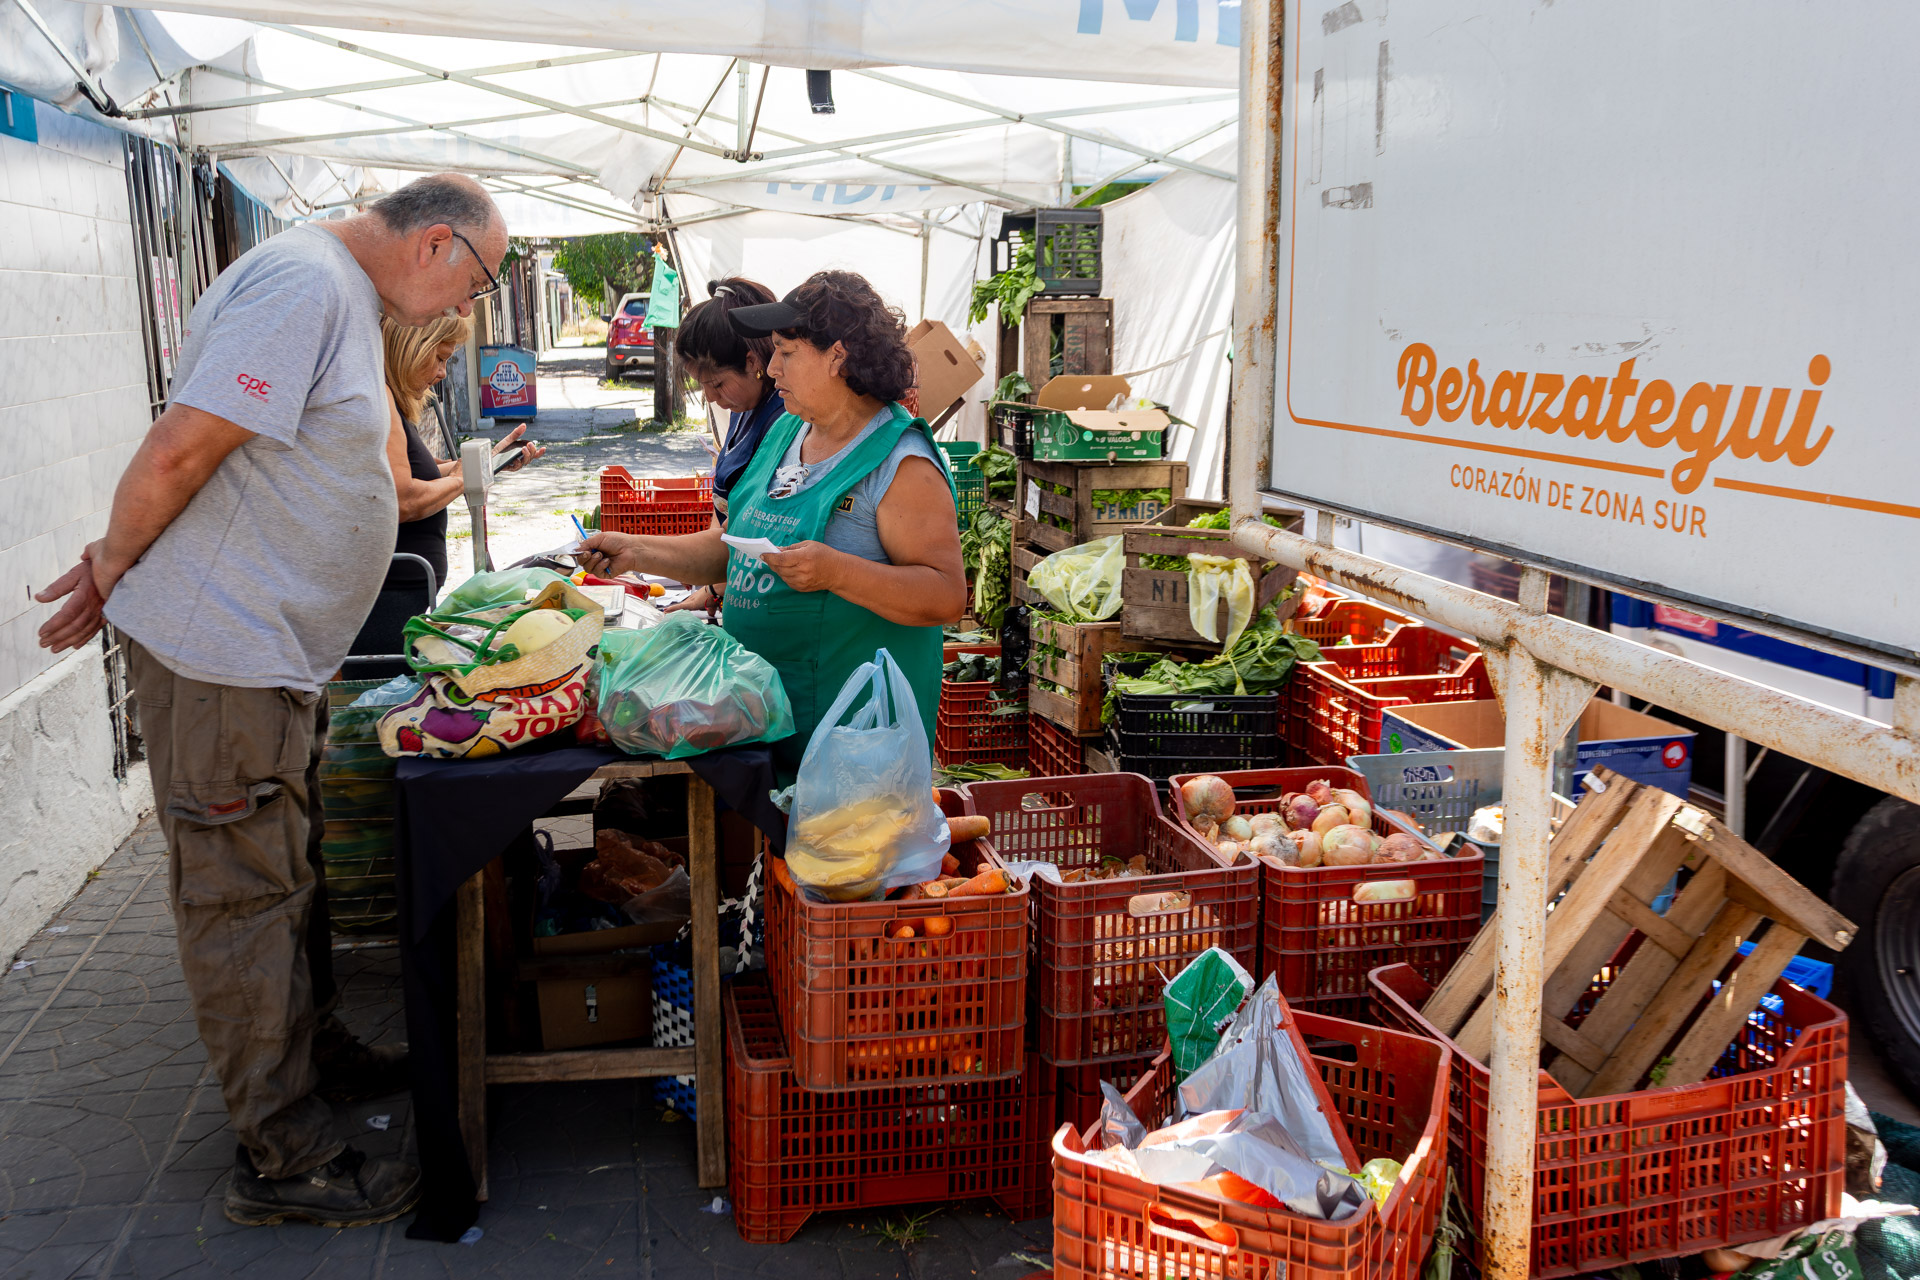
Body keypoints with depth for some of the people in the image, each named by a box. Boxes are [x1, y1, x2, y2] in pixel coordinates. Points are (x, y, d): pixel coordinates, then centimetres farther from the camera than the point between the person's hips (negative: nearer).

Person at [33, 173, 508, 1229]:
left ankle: (310, 1051, 38)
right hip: (224, 654, -10)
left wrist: (120, 564, 14)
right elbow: (181, 449, -23)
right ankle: (283, 1160, 9)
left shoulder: (342, 297, 16)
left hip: (277, 651, 10)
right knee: (241, 895, -1)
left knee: (290, 874, 21)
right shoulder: (305, 284, -18)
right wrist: (115, 564, -7)